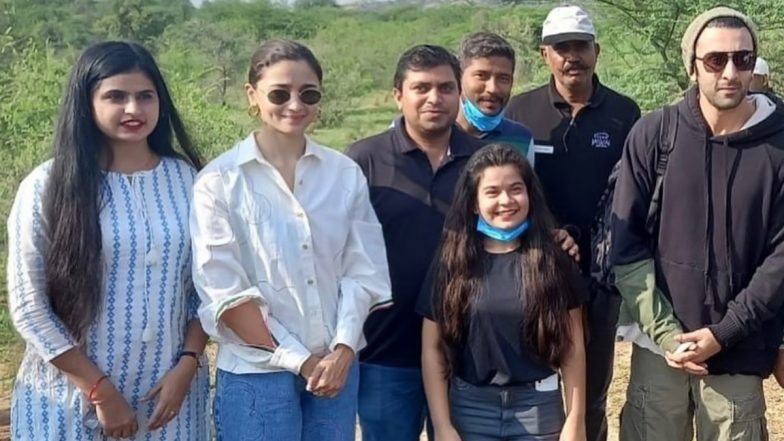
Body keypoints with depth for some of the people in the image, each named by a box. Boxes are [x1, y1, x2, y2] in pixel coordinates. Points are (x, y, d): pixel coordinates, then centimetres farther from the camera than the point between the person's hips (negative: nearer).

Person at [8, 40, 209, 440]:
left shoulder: (188, 180, 2)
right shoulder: (46, 187, -7)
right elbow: (29, 307, -7)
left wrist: (187, 366, -6)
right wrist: (101, 390, -9)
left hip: (171, 390, 2)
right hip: (71, 397, -2)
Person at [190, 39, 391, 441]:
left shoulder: (345, 174, 2)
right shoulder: (220, 180, -7)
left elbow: (362, 271, 3)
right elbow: (223, 291, -9)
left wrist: (342, 351, -9)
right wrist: (298, 360, -10)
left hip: (336, 367, 3)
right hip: (256, 373, -3)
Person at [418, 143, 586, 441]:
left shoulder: (553, 260, -1)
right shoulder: (451, 261, -2)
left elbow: (572, 346, 2)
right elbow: (432, 348, -1)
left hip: (539, 408, 0)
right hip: (471, 408, 0)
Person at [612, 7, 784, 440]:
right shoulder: (653, 134, -3)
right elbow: (627, 243, -4)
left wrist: (723, 332, -12)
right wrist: (665, 332, -9)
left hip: (740, 353, 0)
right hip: (658, 347, 0)